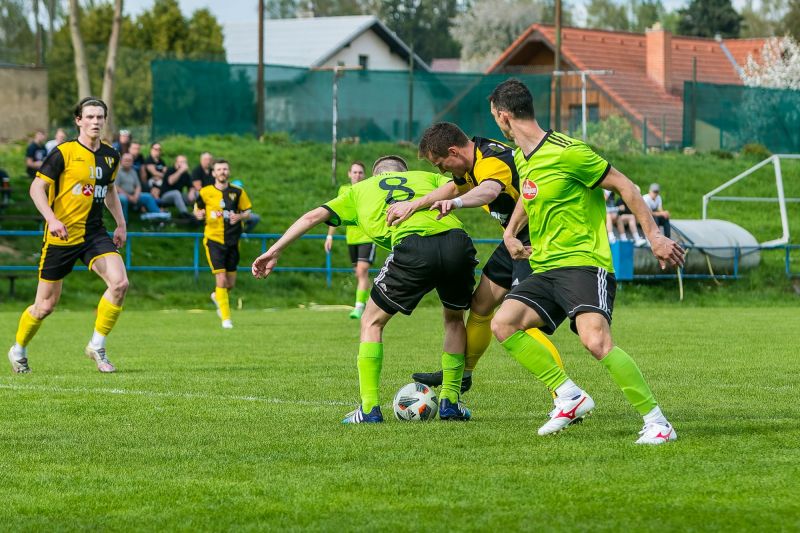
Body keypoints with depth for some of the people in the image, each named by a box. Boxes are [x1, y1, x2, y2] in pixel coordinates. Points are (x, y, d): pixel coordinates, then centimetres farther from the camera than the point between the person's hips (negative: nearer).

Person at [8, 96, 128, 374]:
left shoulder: (111, 156, 8)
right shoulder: (64, 153, -10)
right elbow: (37, 187, -11)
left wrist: (121, 223, 17)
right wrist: (52, 219, -24)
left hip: (94, 233, 5)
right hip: (61, 235, -5)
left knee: (119, 283, -18)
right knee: (46, 304, 2)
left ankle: (97, 346, -3)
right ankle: (18, 350, 28)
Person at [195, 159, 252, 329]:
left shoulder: (237, 192, 3)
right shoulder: (205, 192, -1)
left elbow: (247, 213, 8)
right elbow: (197, 208, 11)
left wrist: (239, 216, -15)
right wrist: (198, 214, -13)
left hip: (232, 240, 3)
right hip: (213, 240, -3)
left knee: (231, 284, 6)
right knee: (221, 279, -14)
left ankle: (218, 297, 41)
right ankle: (226, 318, -4)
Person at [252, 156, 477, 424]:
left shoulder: (361, 189, 33)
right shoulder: (428, 177, 35)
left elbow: (314, 216, 26)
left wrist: (274, 251, 28)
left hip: (413, 246, -2)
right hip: (457, 239, 2)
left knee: (372, 322, 19)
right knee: (454, 318, 30)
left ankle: (369, 408, 12)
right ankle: (450, 402, 27)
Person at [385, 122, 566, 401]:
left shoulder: (492, 161, -26)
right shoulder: (476, 156, 5)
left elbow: (489, 191, -49)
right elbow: (454, 188, 18)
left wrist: (456, 203, -68)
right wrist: (413, 205, 6)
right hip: (516, 239, 10)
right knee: (481, 305, 15)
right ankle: (461, 374, 32)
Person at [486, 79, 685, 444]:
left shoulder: (566, 153, -13)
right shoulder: (521, 160, 14)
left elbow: (624, 186, -7)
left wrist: (654, 236, -8)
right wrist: (510, 232, 26)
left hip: (583, 264, -8)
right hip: (544, 269, 8)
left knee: (596, 341, -29)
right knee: (503, 324, -15)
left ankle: (656, 422, -18)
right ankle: (570, 396, -7)